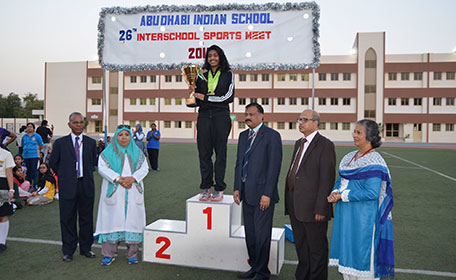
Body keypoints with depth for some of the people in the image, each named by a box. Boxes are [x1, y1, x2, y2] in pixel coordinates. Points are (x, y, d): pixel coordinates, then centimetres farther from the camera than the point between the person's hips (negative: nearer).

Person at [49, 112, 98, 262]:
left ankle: (86, 248, 24)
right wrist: (64, 176, 8)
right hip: (68, 186, -1)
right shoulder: (60, 143, 0)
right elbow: (53, 163, 8)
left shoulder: (91, 142, 5)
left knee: (86, 218, 10)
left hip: (86, 185, 2)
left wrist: (87, 175, 9)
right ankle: (68, 251, 19)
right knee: (68, 219, 6)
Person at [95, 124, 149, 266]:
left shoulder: (138, 152, 11)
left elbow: (144, 168, 1)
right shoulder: (108, 152, 5)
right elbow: (102, 168, -7)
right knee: (112, 220, -1)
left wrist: (132, 178, -17)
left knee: (132, 219, 2)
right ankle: (109, 254, 9)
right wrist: (119, 178, -19)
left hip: (133, 193, 2)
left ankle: (132, 253, 11)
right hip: (113, 192, -1)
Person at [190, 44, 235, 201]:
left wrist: (205, 97, -8)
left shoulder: (228, 75, 8)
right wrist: (193, 92, -4)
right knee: (204, 152, 1)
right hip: (204, 116, 3)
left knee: (220, 152, -2)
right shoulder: (202, 75, 16)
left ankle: (219, 189, 5)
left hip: (221, 116, -3)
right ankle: (206, 188, 9)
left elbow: (229, 97, -5)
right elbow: (197, 101, 18)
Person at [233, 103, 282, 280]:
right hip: (247, 193, 7)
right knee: (250, 233, 16)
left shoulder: (272, 136, -9)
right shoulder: (243, 136, 13)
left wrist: (267, 194, -17)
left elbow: (274, 166, -14)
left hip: (262, 193, -7)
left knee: (262, 234, 2)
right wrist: (237, 188, 9)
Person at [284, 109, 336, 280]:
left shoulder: (325, 145, -11)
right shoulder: (299, 143, 15)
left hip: (312, 208, -8)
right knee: (301, 246, 19)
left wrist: (320, 208, -19)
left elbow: (327, 179, -16)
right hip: (295, 206, 8)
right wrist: (289, 202, 14)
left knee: (316, 248, 7)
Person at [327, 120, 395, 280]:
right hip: (345, 215, 8)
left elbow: (371, 192, -22)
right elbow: (340, 180, 16)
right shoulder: (349, 157, 10)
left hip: (363, 217, -8)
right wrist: (335, 193, -5)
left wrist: (342, 196, -18)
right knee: (347, 252, 16)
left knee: (362, 254, 3)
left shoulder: (374, 161, -15)